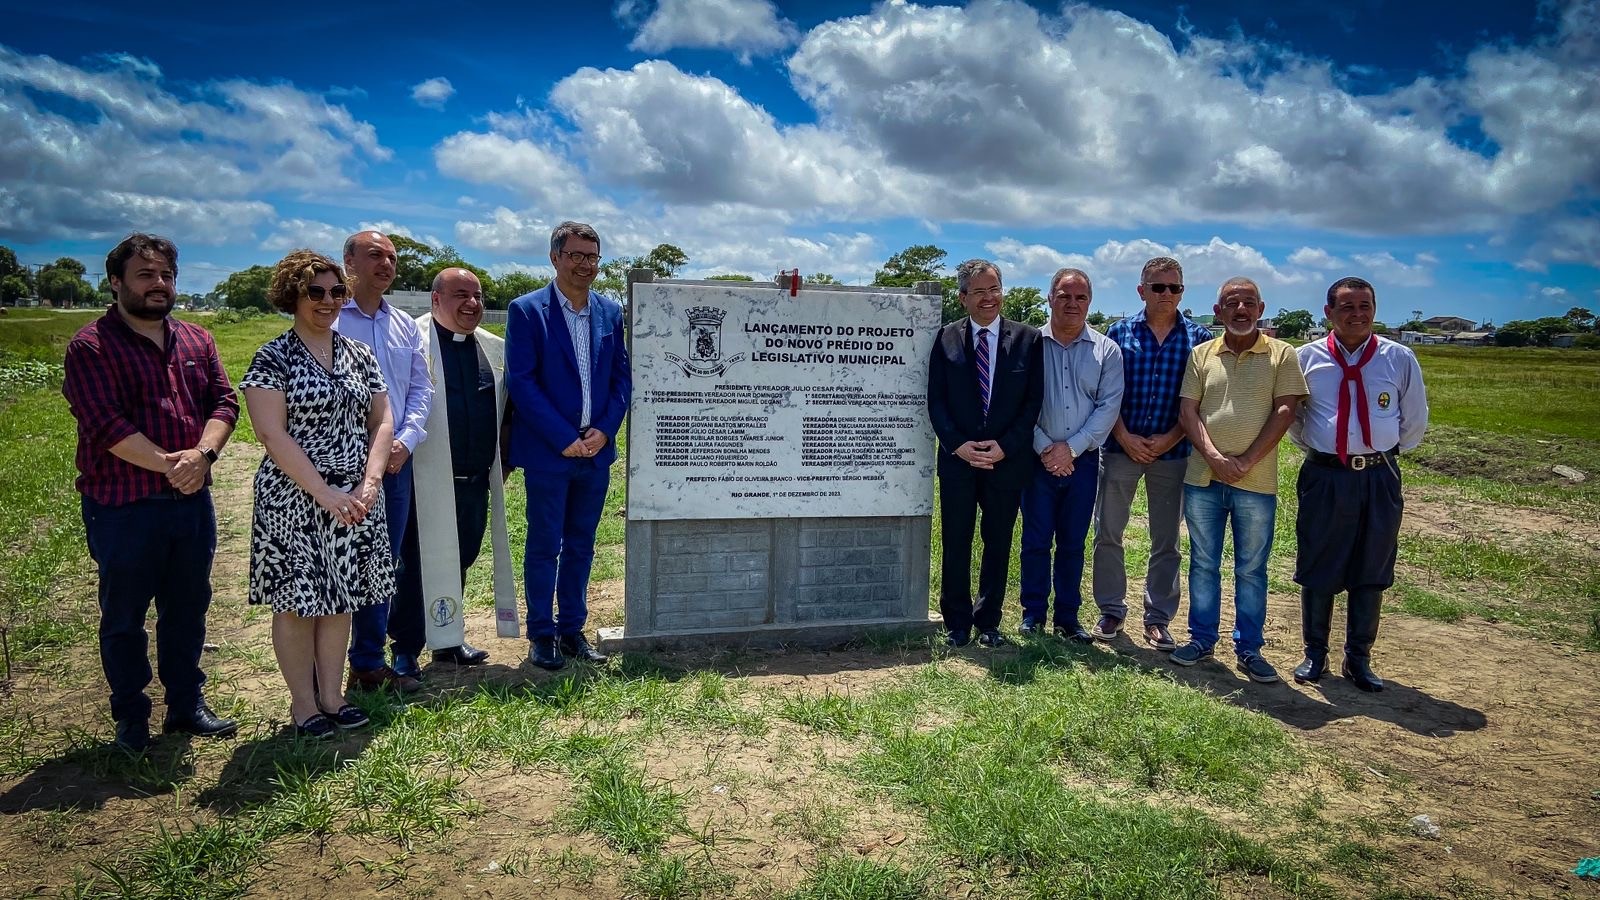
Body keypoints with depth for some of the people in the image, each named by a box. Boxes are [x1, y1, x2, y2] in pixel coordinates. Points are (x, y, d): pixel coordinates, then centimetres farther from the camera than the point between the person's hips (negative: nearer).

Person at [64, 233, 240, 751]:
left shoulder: (196, 340, 10)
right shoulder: (91, 347, -7)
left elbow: (223, 402, 1)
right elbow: (106, 425, -17)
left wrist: (202, 454, -16)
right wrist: (169, 465, -21)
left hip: (192, 502, 5)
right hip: (123, 508, -5)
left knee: (187, 609, 15)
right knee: (124, 616, 9)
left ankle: (186, 705, 29)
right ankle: (130, 718, 23)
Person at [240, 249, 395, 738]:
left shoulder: (360, 355, 8)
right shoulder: (272, 358, -6)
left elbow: (381, 422, 7)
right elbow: (273, 435, -13)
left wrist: (369, 483, -7)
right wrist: (325, 494, -17)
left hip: (355, 502, 5)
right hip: (294, 501, -4)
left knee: (339, 599, 11)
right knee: (297, 601, 5)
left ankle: (332, 696, 23)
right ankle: (303, 702, 19)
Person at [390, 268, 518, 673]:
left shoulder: (493, 348, 11)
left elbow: (504, 408, 18)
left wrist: (502, 463, 14)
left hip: (477, 478, 6)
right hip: (426, 479, -6)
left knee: (461, 561, 15)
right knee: (417, 563, 4)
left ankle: (448, 639, 30)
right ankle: (406, 648, 17)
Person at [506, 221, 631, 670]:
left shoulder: (610, 311, 8)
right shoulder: (527, 310, -6)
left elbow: (623, 377, 9)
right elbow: (520, 381, -11)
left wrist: (604, 430, -6)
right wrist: (564, 439, -15)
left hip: (597, 449, 5)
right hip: (548, 451, -4)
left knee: (581, 545, 13)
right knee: (544, 545, 5)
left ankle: (572, 629, 24)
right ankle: (541, 636, 17)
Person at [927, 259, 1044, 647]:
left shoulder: (1028, 338, 1)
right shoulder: (947, 338, 2)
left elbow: (1034, 401, -1)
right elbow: (936, 400, 0)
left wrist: (1005, 447, -11)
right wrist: (957, 444, -12)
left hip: (1008, 459, 0)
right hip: (958, 458, 0)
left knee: (998, 544, 10)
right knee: (955, 544, 6)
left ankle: (988, 621, 24)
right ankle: (957, 623, 20)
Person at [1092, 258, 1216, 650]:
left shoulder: (1198, 337, 3)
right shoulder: (1120, 332, 3)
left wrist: (1170, 439, -9)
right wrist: (1125, 438, -9)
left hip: (1173, 452, 0)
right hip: (1121, 447, 0)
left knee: (1166, 541, 7)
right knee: (1108, 533, 4)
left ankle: (1158, 620, 18)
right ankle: (1111, 611, 18)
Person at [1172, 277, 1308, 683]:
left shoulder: (1281, 354, 1)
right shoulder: (1201, 355, 6)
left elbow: (1285, 411, -6)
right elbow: (1187, 411, 1)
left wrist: (1246, 460, -13)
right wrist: (1214, 457, -13)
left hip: (1256, 482, -2)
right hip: (1203, 479, 2)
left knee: (1251, 569, 7)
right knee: (1203, 564, 10)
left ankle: (1249, 648, 17)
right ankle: (1201, 639, 22)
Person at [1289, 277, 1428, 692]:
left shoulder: (1400, 358, 1)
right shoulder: (1306, 358, 1)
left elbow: (1414, 420, 12)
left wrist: (1384, 452, 12)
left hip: (1380, 478, 1)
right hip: (1324, 476, 0)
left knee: (1370, 573, 9)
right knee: (1317, 571, 7)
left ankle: (1359, 658, 23)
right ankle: (1315, 654, 22)